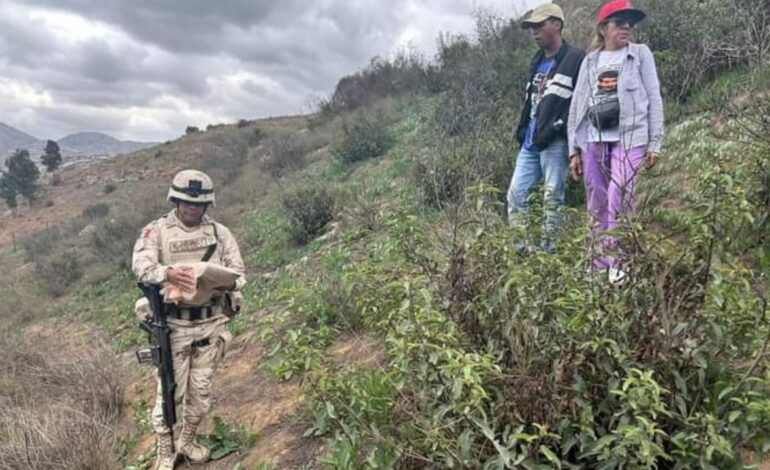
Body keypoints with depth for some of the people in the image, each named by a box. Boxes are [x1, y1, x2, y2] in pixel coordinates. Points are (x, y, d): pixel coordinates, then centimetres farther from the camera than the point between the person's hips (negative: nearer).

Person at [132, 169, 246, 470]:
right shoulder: (156, 231, -4)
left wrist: (228, 282, -24)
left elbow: (238, 270, -1)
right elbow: (140, 265, -19)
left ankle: (187, 442, 38)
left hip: (211, 323, 3)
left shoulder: (220, 232, 3)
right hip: (173, 325, -3)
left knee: (200, 390, 15)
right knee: (171, 391, 6)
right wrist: (166, 273, -40)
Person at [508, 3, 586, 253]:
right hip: (530, 142, 8)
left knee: (553, 196, -2)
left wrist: (554, 131, -17)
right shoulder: (538, 61, 21)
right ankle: (519, 248, 11)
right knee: (516, 192, 4)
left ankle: (547, 249, 4)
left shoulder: (575, 59, -5)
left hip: (555, 143, -8)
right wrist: (522, 130, 16)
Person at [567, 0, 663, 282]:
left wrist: (655, 142, -4)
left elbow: (654, 98, 4)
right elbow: (577, 105, 12)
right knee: (597, 206, 5)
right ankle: (599, 265, 15)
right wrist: (574, 149, 6)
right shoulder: (590, 61, 15)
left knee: (617, 201, -13)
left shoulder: (640, 54, 9)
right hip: (593, 141, 3)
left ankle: (619, 264, -2)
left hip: (629, 138, -3)